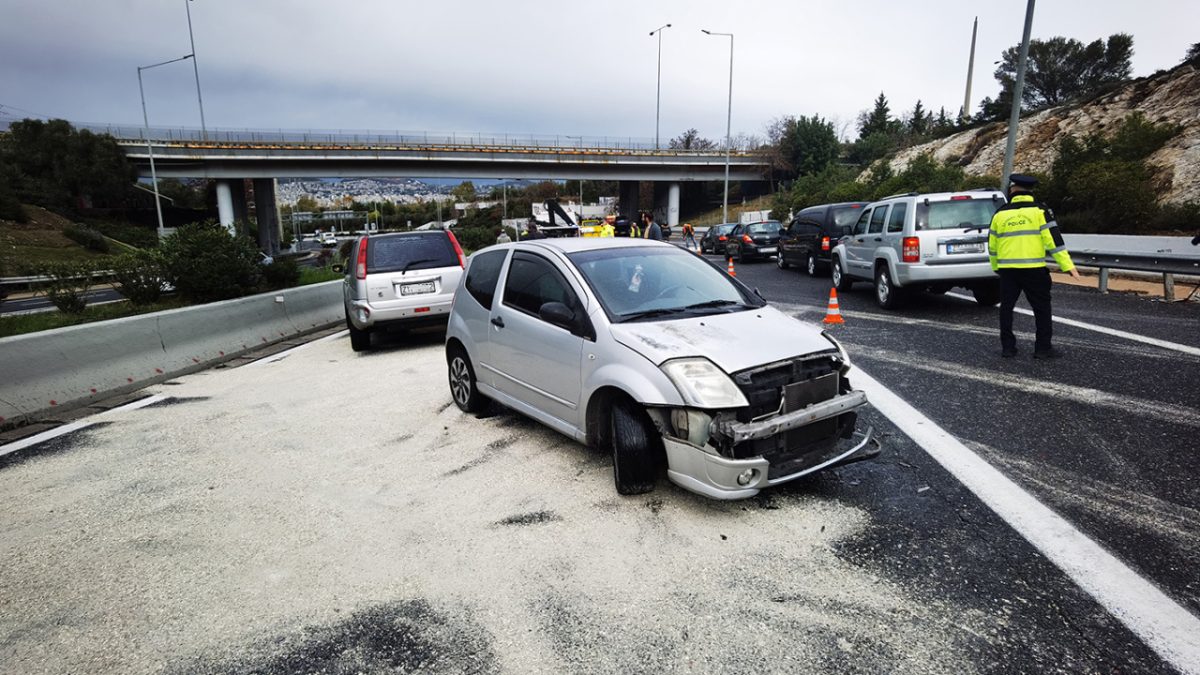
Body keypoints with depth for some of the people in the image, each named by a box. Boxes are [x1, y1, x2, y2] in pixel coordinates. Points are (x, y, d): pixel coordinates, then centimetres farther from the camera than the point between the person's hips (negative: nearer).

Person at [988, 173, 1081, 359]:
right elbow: (1053, 239, -8)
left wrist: (996, 267, 26)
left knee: (1006, 307, 11)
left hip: (1007, 269, 2)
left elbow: (992, 245, 12)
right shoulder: (1039, 211, -3)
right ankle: (1043, 348, 9)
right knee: (1041, 308, 7)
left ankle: (1007, 347, 12)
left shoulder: (1000, 213, 6)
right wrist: (1067, 265, -6)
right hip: (1034, 269, -2)